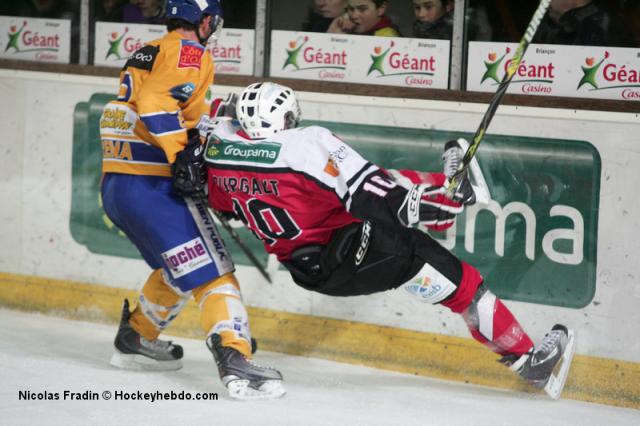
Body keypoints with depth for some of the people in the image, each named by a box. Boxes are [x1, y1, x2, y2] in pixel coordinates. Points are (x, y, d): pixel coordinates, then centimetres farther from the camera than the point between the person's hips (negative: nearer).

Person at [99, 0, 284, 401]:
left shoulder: (146, 54, 22)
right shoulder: (190, 53, -5)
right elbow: (156, 103, -20)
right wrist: (182, 155, -23)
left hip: (115, 185, 9)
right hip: (152, 186, -9)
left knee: (179, 268, 28)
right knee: (212, 272, -11)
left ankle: (135, 338, 37)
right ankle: (235, 360, -24)